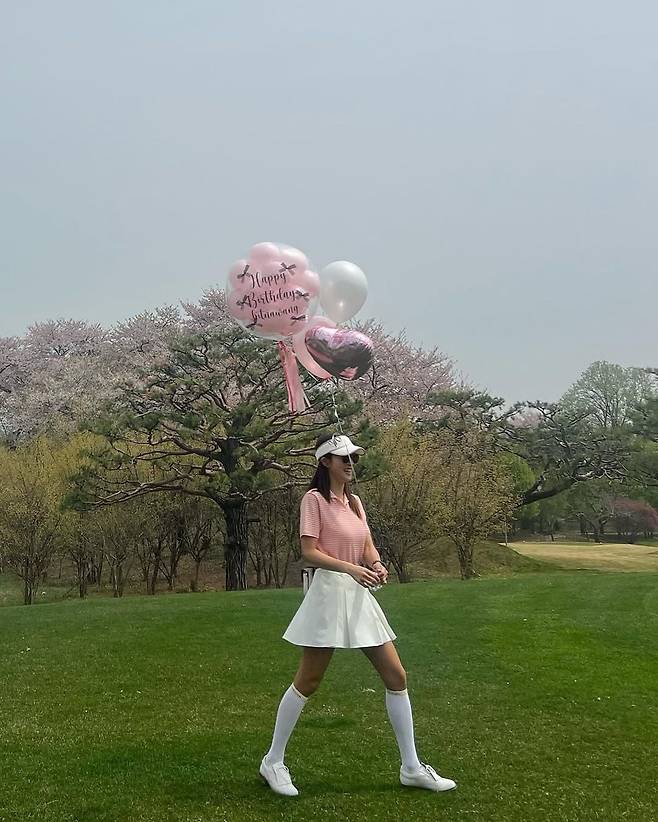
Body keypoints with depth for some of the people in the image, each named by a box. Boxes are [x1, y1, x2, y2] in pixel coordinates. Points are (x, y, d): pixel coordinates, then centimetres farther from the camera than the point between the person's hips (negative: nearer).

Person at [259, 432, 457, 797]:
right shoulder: (314, 499, -7)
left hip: (359, 595, 7)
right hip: (330, 592, -7)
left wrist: (376, 565, -13)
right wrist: (351, 568, -26)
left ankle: (411, 767, 14)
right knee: (307, 683, 0)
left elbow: (367, 546, 10)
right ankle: (273, 761, 17)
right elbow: (309, 552, -15)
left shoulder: (354, 501, 15)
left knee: (396, 677, 5)